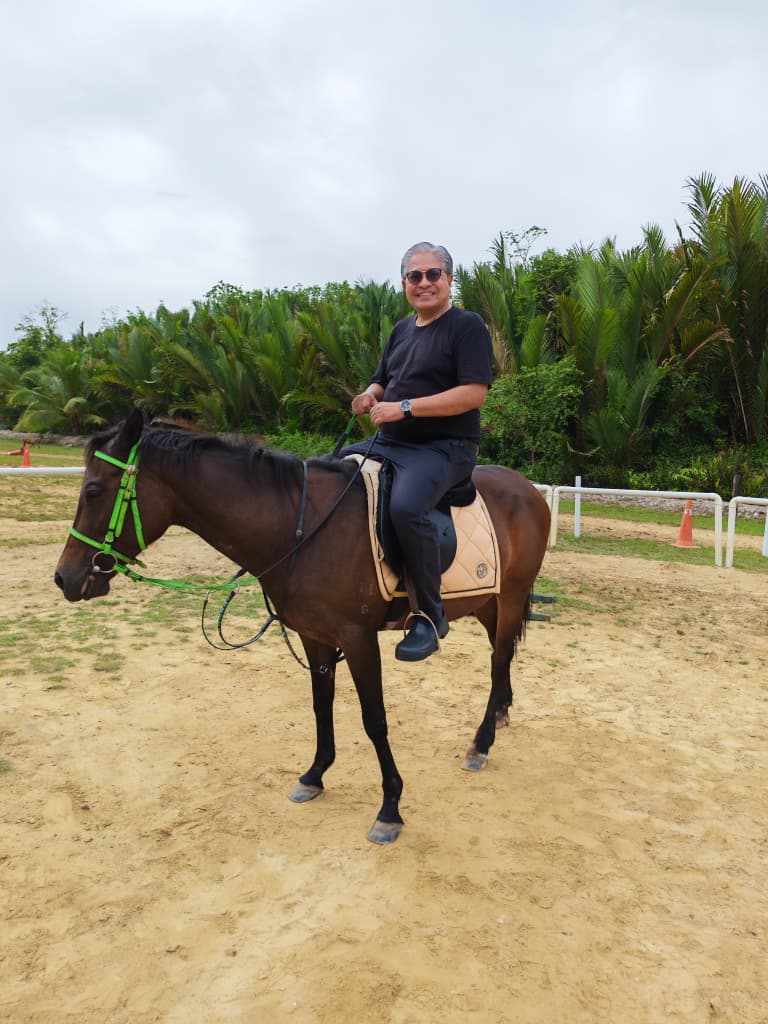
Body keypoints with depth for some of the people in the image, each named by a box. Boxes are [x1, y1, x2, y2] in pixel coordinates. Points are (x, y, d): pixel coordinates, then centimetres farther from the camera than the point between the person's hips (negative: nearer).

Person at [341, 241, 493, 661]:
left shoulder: (467, 326, -6)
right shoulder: (401, 331, 17)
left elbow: (474, 393, -18)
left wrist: (403, 407, -21)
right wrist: (371, 396, 0)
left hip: (444, 447, -8)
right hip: (388, 443, 9)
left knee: (405, 507, -36)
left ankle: (430, 615, -18)